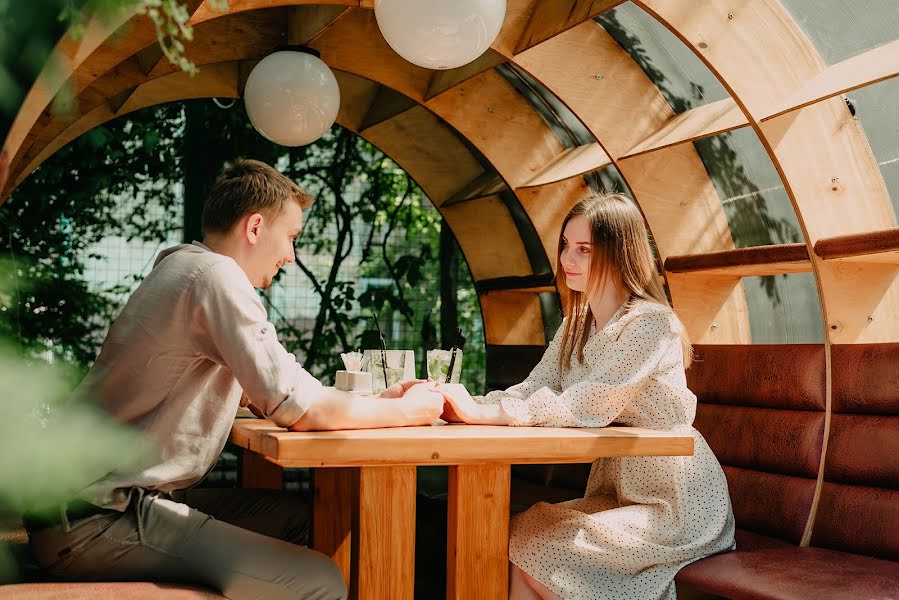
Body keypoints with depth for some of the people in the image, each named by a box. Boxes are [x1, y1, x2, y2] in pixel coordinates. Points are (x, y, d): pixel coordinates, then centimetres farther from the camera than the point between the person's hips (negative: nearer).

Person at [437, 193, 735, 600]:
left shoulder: (649, 323, -18)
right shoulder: (577, 325, 9)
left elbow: (588, 406, -29)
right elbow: (532, 391, -1)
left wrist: (482, 413, -33)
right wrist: (460, 406, -20)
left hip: (676, 505, -7)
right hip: (616, 490, 7)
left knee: (534, 551, -16)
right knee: (518, 540, -10)